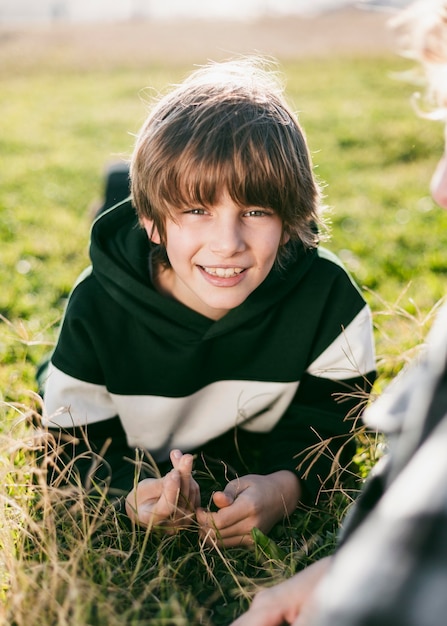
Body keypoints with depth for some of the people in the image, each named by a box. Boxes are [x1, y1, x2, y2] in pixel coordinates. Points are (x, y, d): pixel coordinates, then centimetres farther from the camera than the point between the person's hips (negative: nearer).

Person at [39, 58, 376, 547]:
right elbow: (74, 445, -27)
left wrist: (285, 487, -46)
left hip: (257, 455, 1)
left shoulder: (328, 298, -35)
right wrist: (132, 490, -50)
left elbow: (326, 426, -23)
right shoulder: (98, 310, -37)